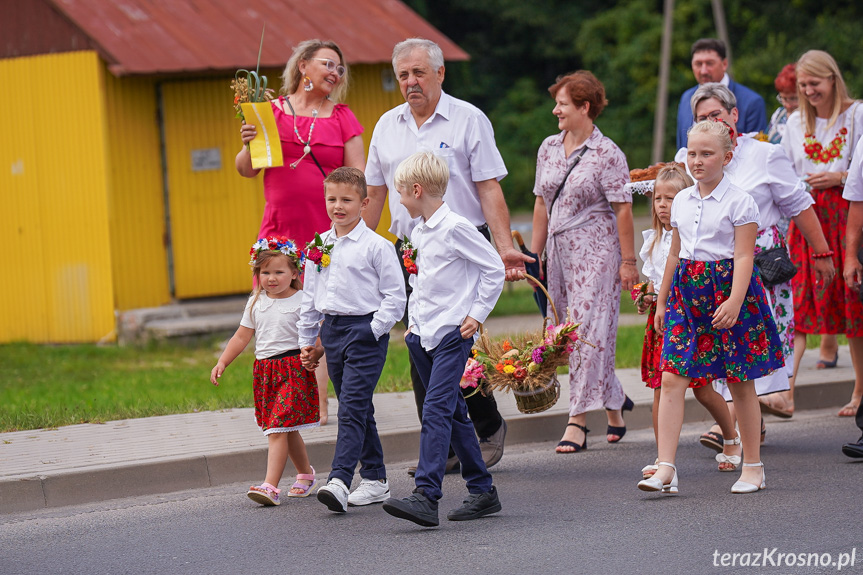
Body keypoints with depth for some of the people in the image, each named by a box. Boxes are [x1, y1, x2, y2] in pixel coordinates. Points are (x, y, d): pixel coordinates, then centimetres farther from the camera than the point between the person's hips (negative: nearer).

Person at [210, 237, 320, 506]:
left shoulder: (301, 301, -5)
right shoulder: (256, 303, 12)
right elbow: (241, 337, 15)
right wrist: (221, 363, 7)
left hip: (293, 369, -6)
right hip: (265, 370, 6)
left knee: (277, 429, -14)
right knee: (286, 429, 15)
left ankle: (270, 486, -19)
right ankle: (306, 473, 34)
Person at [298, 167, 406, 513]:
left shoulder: (376, 246, -7)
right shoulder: (318, 246, 11)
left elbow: (395, 296, -6)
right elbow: (310, 296, 19)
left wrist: (375, 330, -14)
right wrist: (307, 340, 19)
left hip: (365, 331, -7)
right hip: (332, 330, 7)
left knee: (352, 407, -14)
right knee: (357, 409, 12)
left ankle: (340, 480, -23)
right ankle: (375, 480, 20)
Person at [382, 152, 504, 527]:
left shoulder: (455, 228, -12)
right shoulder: (419, 233, 14)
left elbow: (495, 269, -9)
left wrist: (477, 314, -10)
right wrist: (413, 322, 18)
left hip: (452, 333, -9)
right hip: (423, 334, 9)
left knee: (436, 410, -17)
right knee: (454, 413, 12)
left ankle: (426, 496, -25)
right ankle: (482, 491, 19)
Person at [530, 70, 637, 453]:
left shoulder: (607, 154, -8)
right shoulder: (549, 149, 11)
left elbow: (622, 208, -9)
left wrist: (628, 261, -11)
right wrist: (535, 252, 14)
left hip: (595, 251, -7)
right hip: (560, 251, 7)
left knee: (588, 333, -8)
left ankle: (577, 422, -7)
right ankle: (615, 400, 27)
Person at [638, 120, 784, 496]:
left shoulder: (739, 202, -6)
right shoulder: (682, 201, 11)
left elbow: (744, 257, -12)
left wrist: (735, 300, -23)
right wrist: (661, 300, 21)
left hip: (728, 289, -5)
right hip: (687, 292, 5)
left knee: (740, 383, 4)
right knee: (671, 378, -8)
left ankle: (753, 466, 17)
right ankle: (666, 469, -11)